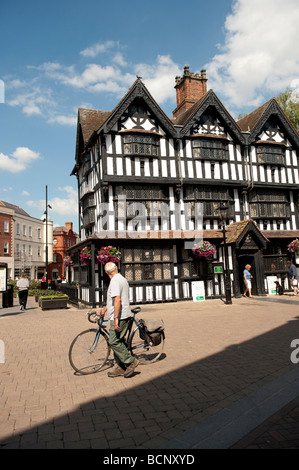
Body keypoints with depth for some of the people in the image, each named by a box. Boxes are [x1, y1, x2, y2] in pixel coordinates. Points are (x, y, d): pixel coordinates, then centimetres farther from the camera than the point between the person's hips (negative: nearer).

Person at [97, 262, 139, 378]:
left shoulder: (115, 281, -15)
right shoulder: (122, 279, 17)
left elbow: (117, 300, -26)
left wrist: (116, 318, -26)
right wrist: (104, 309, 28)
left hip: (119, 317, -10)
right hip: (124, 316, 10)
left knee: (114, 342, -6)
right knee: (118, 341, 13)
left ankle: (131, 361, 2)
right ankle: (120, 367, 19)